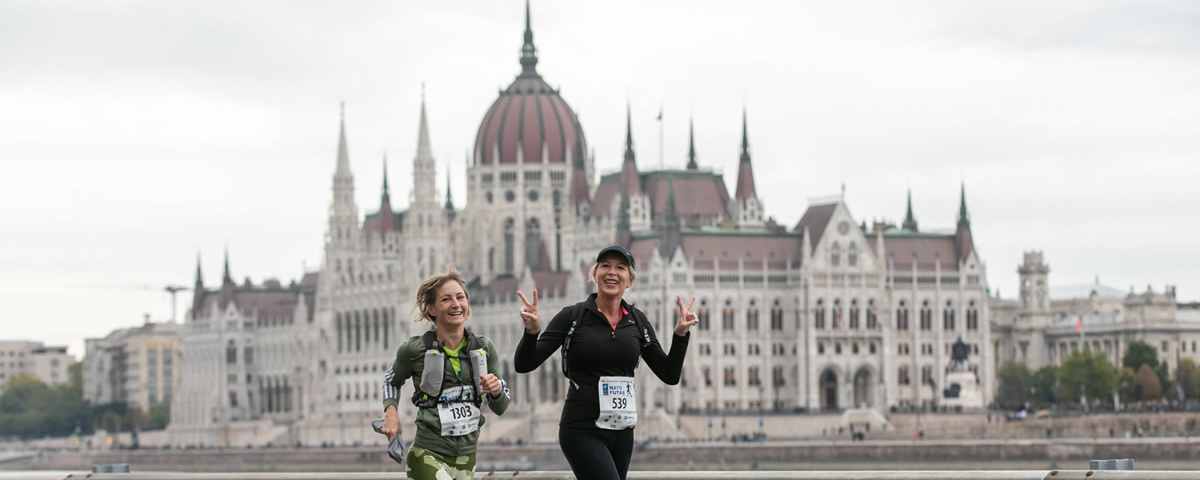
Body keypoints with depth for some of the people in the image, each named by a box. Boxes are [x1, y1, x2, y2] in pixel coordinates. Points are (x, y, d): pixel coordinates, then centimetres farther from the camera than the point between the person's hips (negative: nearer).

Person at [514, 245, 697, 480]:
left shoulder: (637, 321, 7)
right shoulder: (573, 317, -5)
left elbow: (669, 374, 9)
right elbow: (523, 364, -7)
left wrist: (681, 334, -4)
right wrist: (532, 332, -26)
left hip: (622, 432, 5)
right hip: (582, 432, -5)